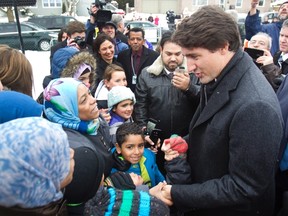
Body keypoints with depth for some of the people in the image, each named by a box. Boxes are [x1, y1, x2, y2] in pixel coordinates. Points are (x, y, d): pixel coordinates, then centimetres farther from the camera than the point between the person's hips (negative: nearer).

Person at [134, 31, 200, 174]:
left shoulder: (194, 72, -3)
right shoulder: (147, 74, 0)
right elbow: (140, 107, 0)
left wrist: (189, 88, -27)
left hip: (188, 141, 0)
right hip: (157, 142, 1)